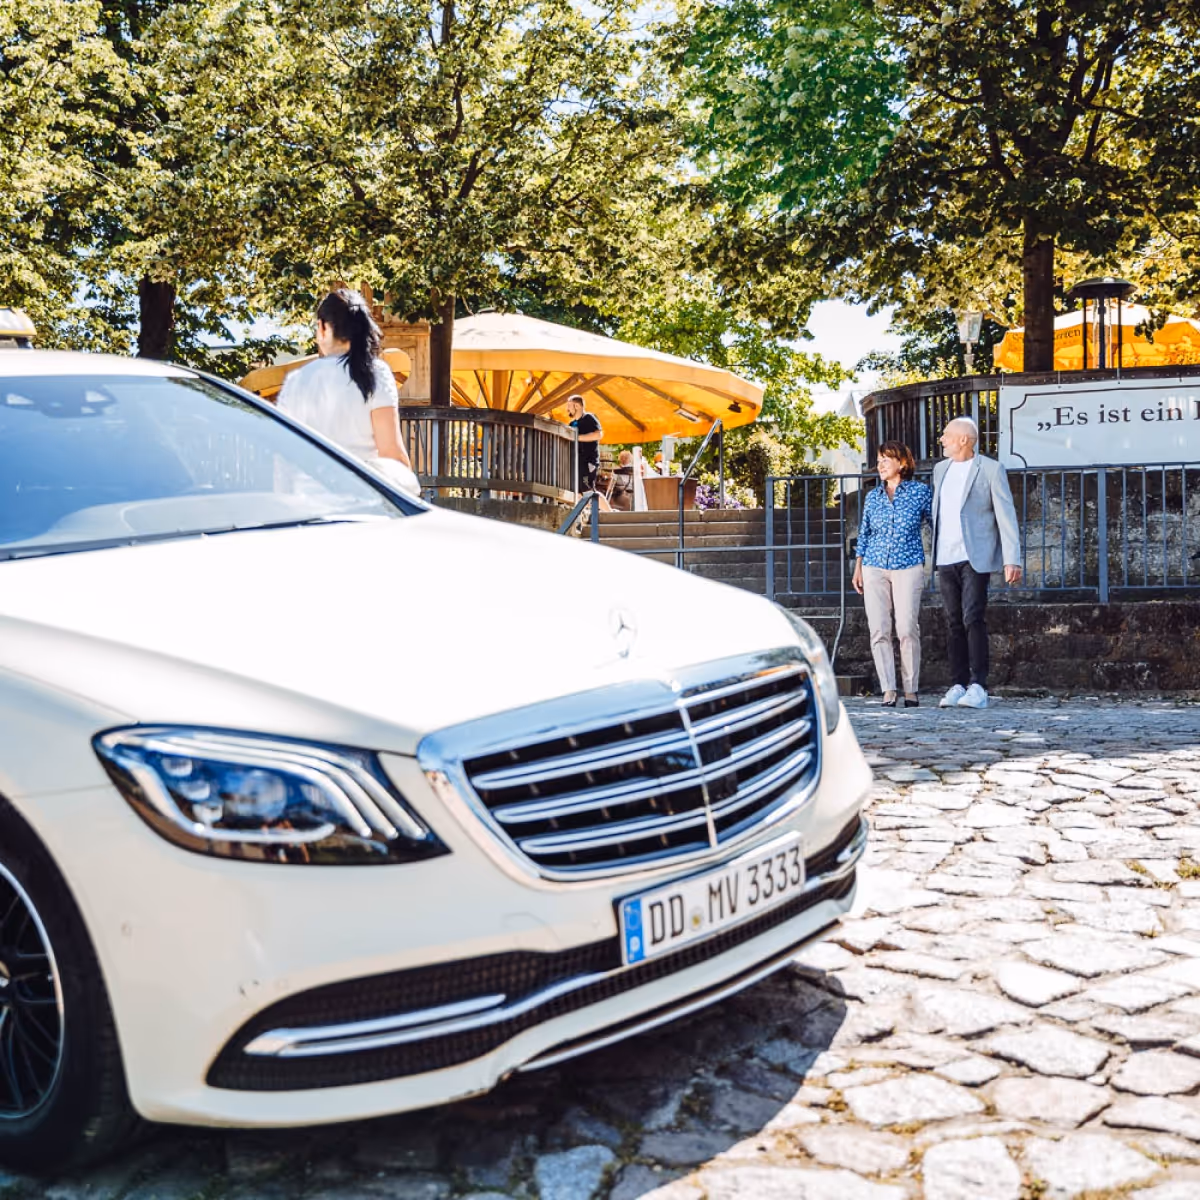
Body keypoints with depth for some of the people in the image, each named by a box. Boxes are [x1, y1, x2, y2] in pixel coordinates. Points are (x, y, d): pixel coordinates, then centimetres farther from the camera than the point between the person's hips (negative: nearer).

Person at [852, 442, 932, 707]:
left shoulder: (921, 492, 2)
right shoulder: (873, 497, 11)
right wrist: (857, 568, 15)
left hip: (908, 568, -3)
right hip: (874, 568, 3)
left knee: (907, 629, -9)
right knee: (879, 630, -4)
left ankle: (911, 690, 2)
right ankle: (888, 690, -1)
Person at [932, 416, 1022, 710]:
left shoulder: (991, 470, -4)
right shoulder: (940, 469, 16)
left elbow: (1006, 516, -7)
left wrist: (1012, 560, -14)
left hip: (974, 558, -6)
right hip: (945, 559, 6)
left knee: (973, 620, -13)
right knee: (954, 624, 6)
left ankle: (978, 687, -12)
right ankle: (957, 685, 9)